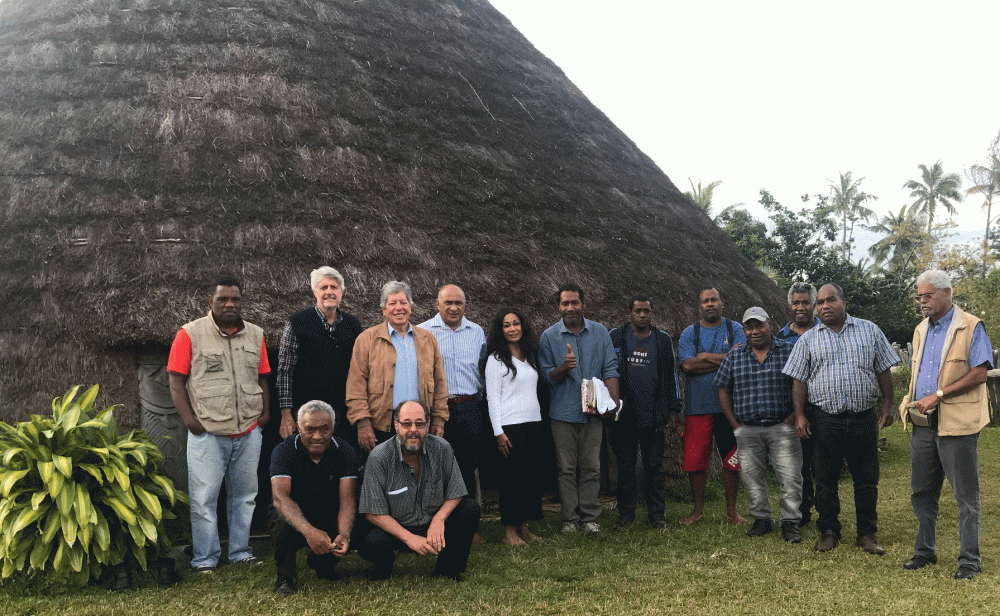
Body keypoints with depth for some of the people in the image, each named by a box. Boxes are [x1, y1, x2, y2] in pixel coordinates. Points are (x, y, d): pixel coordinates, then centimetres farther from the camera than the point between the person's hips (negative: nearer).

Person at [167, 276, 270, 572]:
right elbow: (176, 380, -4)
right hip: (207, 433, -4)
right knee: (204, 497, -1)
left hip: (249, 432, 4)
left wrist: (264, 412, 6)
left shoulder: (255, 334, 11)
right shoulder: (190, 334, -2)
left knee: (244, 494, 12)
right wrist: (189, 418, -11)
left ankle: (240, 551, 25)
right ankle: (205, 559, 11)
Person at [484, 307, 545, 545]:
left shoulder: (530, 356, 15)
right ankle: (509, 531, 5)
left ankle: (523, 527, 16)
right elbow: (492, 397, -8)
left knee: (531, 475, 6)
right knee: (511, 476, -3)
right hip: (511, 426, -6)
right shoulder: (496, 359, -4)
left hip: (534, 423, 6)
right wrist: (498, 432, -13)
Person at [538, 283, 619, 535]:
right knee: (567, 468, 4)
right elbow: (548, 377, 2)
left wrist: (613, 401, -7)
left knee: (591, 467, 5)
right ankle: (570, 518, 12)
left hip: (593, 411, 1)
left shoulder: (600, 332, 5)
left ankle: (589, 517, 14)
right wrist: (564, 367, -19)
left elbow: (610, 369, 4)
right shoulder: (549, 337, 1)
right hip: (563, 412, -1)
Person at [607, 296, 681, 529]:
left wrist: (674, 408, 10)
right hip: (624, 414, -1)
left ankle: (656, 515, 12)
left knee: (655, 466, 4)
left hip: (654, 414, 1)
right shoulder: (615, 337, 4)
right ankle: (625, 514, 15)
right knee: (625, 466, 5)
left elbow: (671, 375, 14)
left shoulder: (663, 339, 9)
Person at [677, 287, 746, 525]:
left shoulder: (735, 329, 6)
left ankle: (731, 510, 20)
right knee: (694, 460, 1)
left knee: (732, 460, 5)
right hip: (697, 406, 0)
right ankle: (698, 509, 18)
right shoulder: (689, 333, 5)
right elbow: (688, 365, -10)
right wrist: (725, 360, -9)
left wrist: (705, 356, -9)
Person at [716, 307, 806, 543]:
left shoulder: (788, 351, 1)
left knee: (790, 476, -3)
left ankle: (790, 522, 9)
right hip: (747, 429, 2)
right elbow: (724, 390, 10)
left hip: (782, 427, -2)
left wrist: (795, 415, -8)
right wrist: (735, 424, 4)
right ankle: (762, 519, 22)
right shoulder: (734, 356, 7)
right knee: (752, 477, 7)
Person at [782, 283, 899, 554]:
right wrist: (799, 415, 0)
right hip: (826, 420, 0)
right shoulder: (808, 339, 7)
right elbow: (799, 380, 7)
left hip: (864, 418, 0)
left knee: (867, 479, 6)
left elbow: (884, 371, 10)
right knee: (826, 479, 6)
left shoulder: (870, 331, 8)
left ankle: (867, 534, 17)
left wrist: (888, 405, 4)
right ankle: (829, 532, 18)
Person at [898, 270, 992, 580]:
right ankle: (925, 551, 26)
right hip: (923, 423, 7)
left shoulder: (971, 327, -7)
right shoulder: (921, 330, 15)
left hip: (957, 424, -7)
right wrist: (912, 402, 6)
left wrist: (937, 395, -17)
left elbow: (979, 374, -14)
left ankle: (969, 559, 13)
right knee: (922, 492, 13)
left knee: (966, 495, 2)